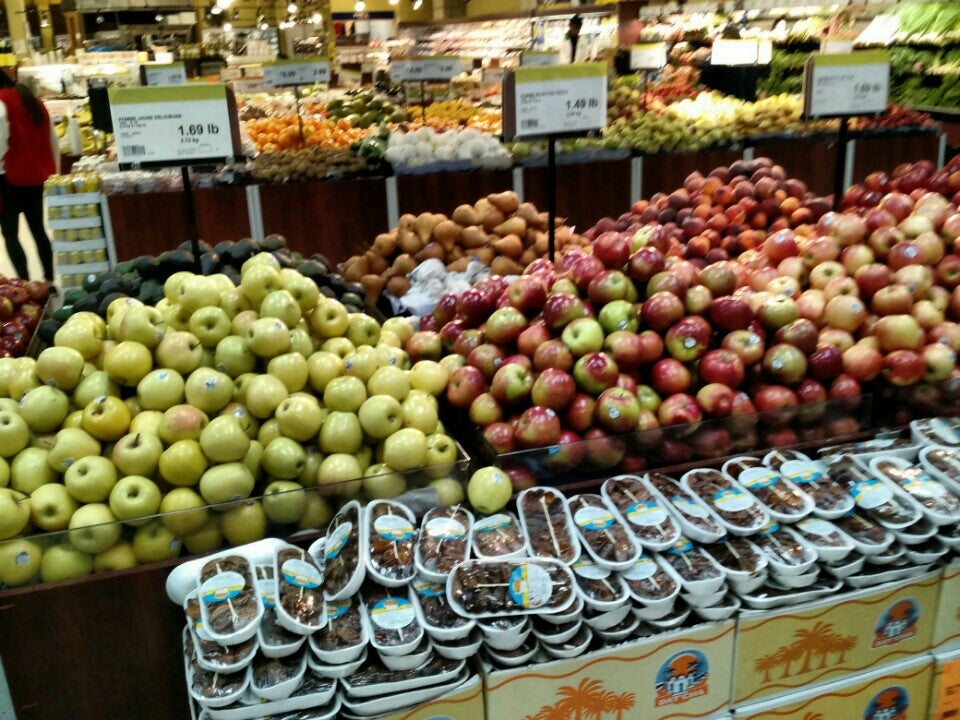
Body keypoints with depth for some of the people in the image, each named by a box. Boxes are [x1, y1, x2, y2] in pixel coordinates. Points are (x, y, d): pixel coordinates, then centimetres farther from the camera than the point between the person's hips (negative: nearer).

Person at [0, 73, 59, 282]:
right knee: (38, 230, 13)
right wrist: (54, 173, 19)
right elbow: (54, 143, 14)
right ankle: (49, 281, 13)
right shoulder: (34, 102, 13)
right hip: (38, 177, 7)